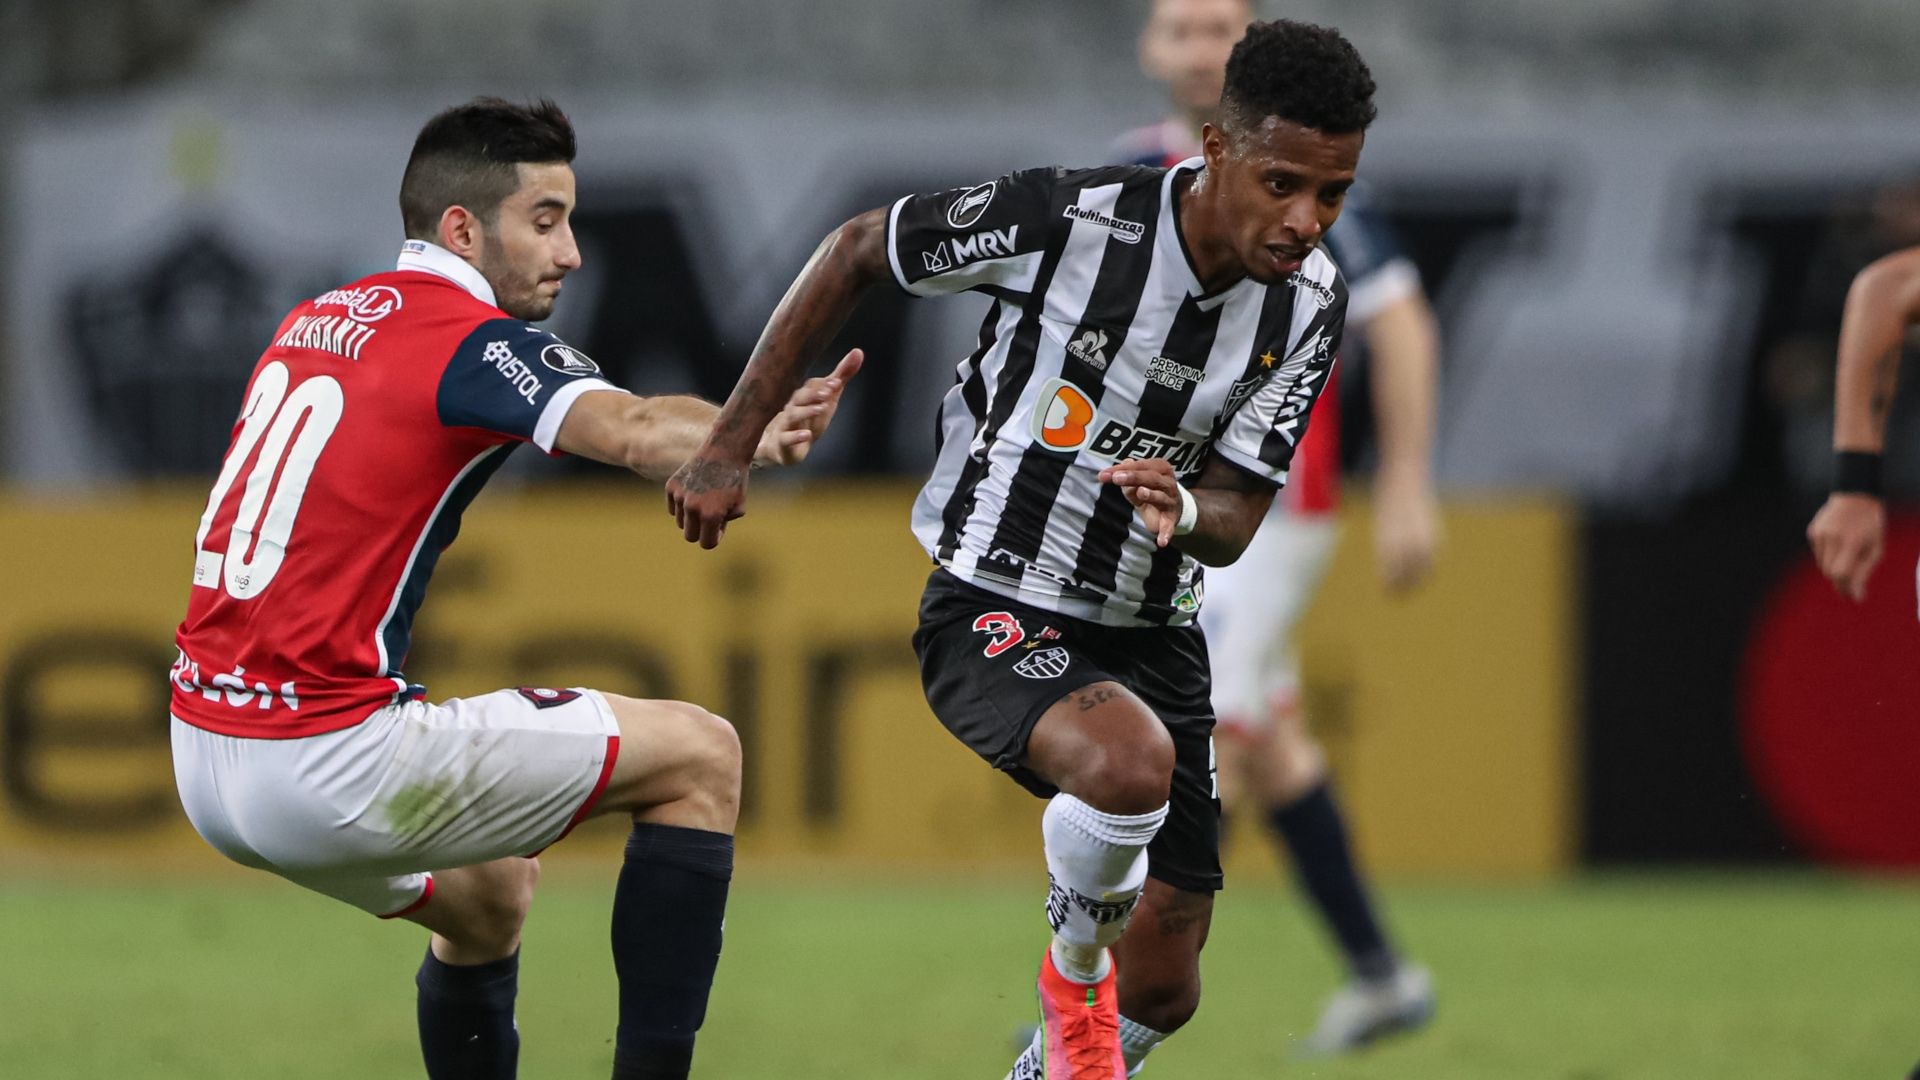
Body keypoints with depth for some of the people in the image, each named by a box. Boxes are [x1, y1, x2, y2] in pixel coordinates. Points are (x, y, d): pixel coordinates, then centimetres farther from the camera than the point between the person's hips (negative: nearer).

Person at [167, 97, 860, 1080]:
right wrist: (749, 437, -48)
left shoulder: (311, 324, 15)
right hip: (326, 760, -9)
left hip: (204, 763, 9)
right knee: (699, 757, 0)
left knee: (490, 892, 33)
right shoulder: (473, 340, -10)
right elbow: (635, 431, -30)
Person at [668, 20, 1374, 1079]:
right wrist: (731, 443, -7)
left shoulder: (1310, 303, -8)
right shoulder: (1067, 216, -23)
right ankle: (1074, 972, -5)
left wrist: (1185, 511, -32)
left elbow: (1237, 517, -6)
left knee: (1162, 992, 5)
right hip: (993, 614, -5)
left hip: (1150, 627, 5)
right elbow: (856, 250, -8)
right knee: (1132, 758, -37)